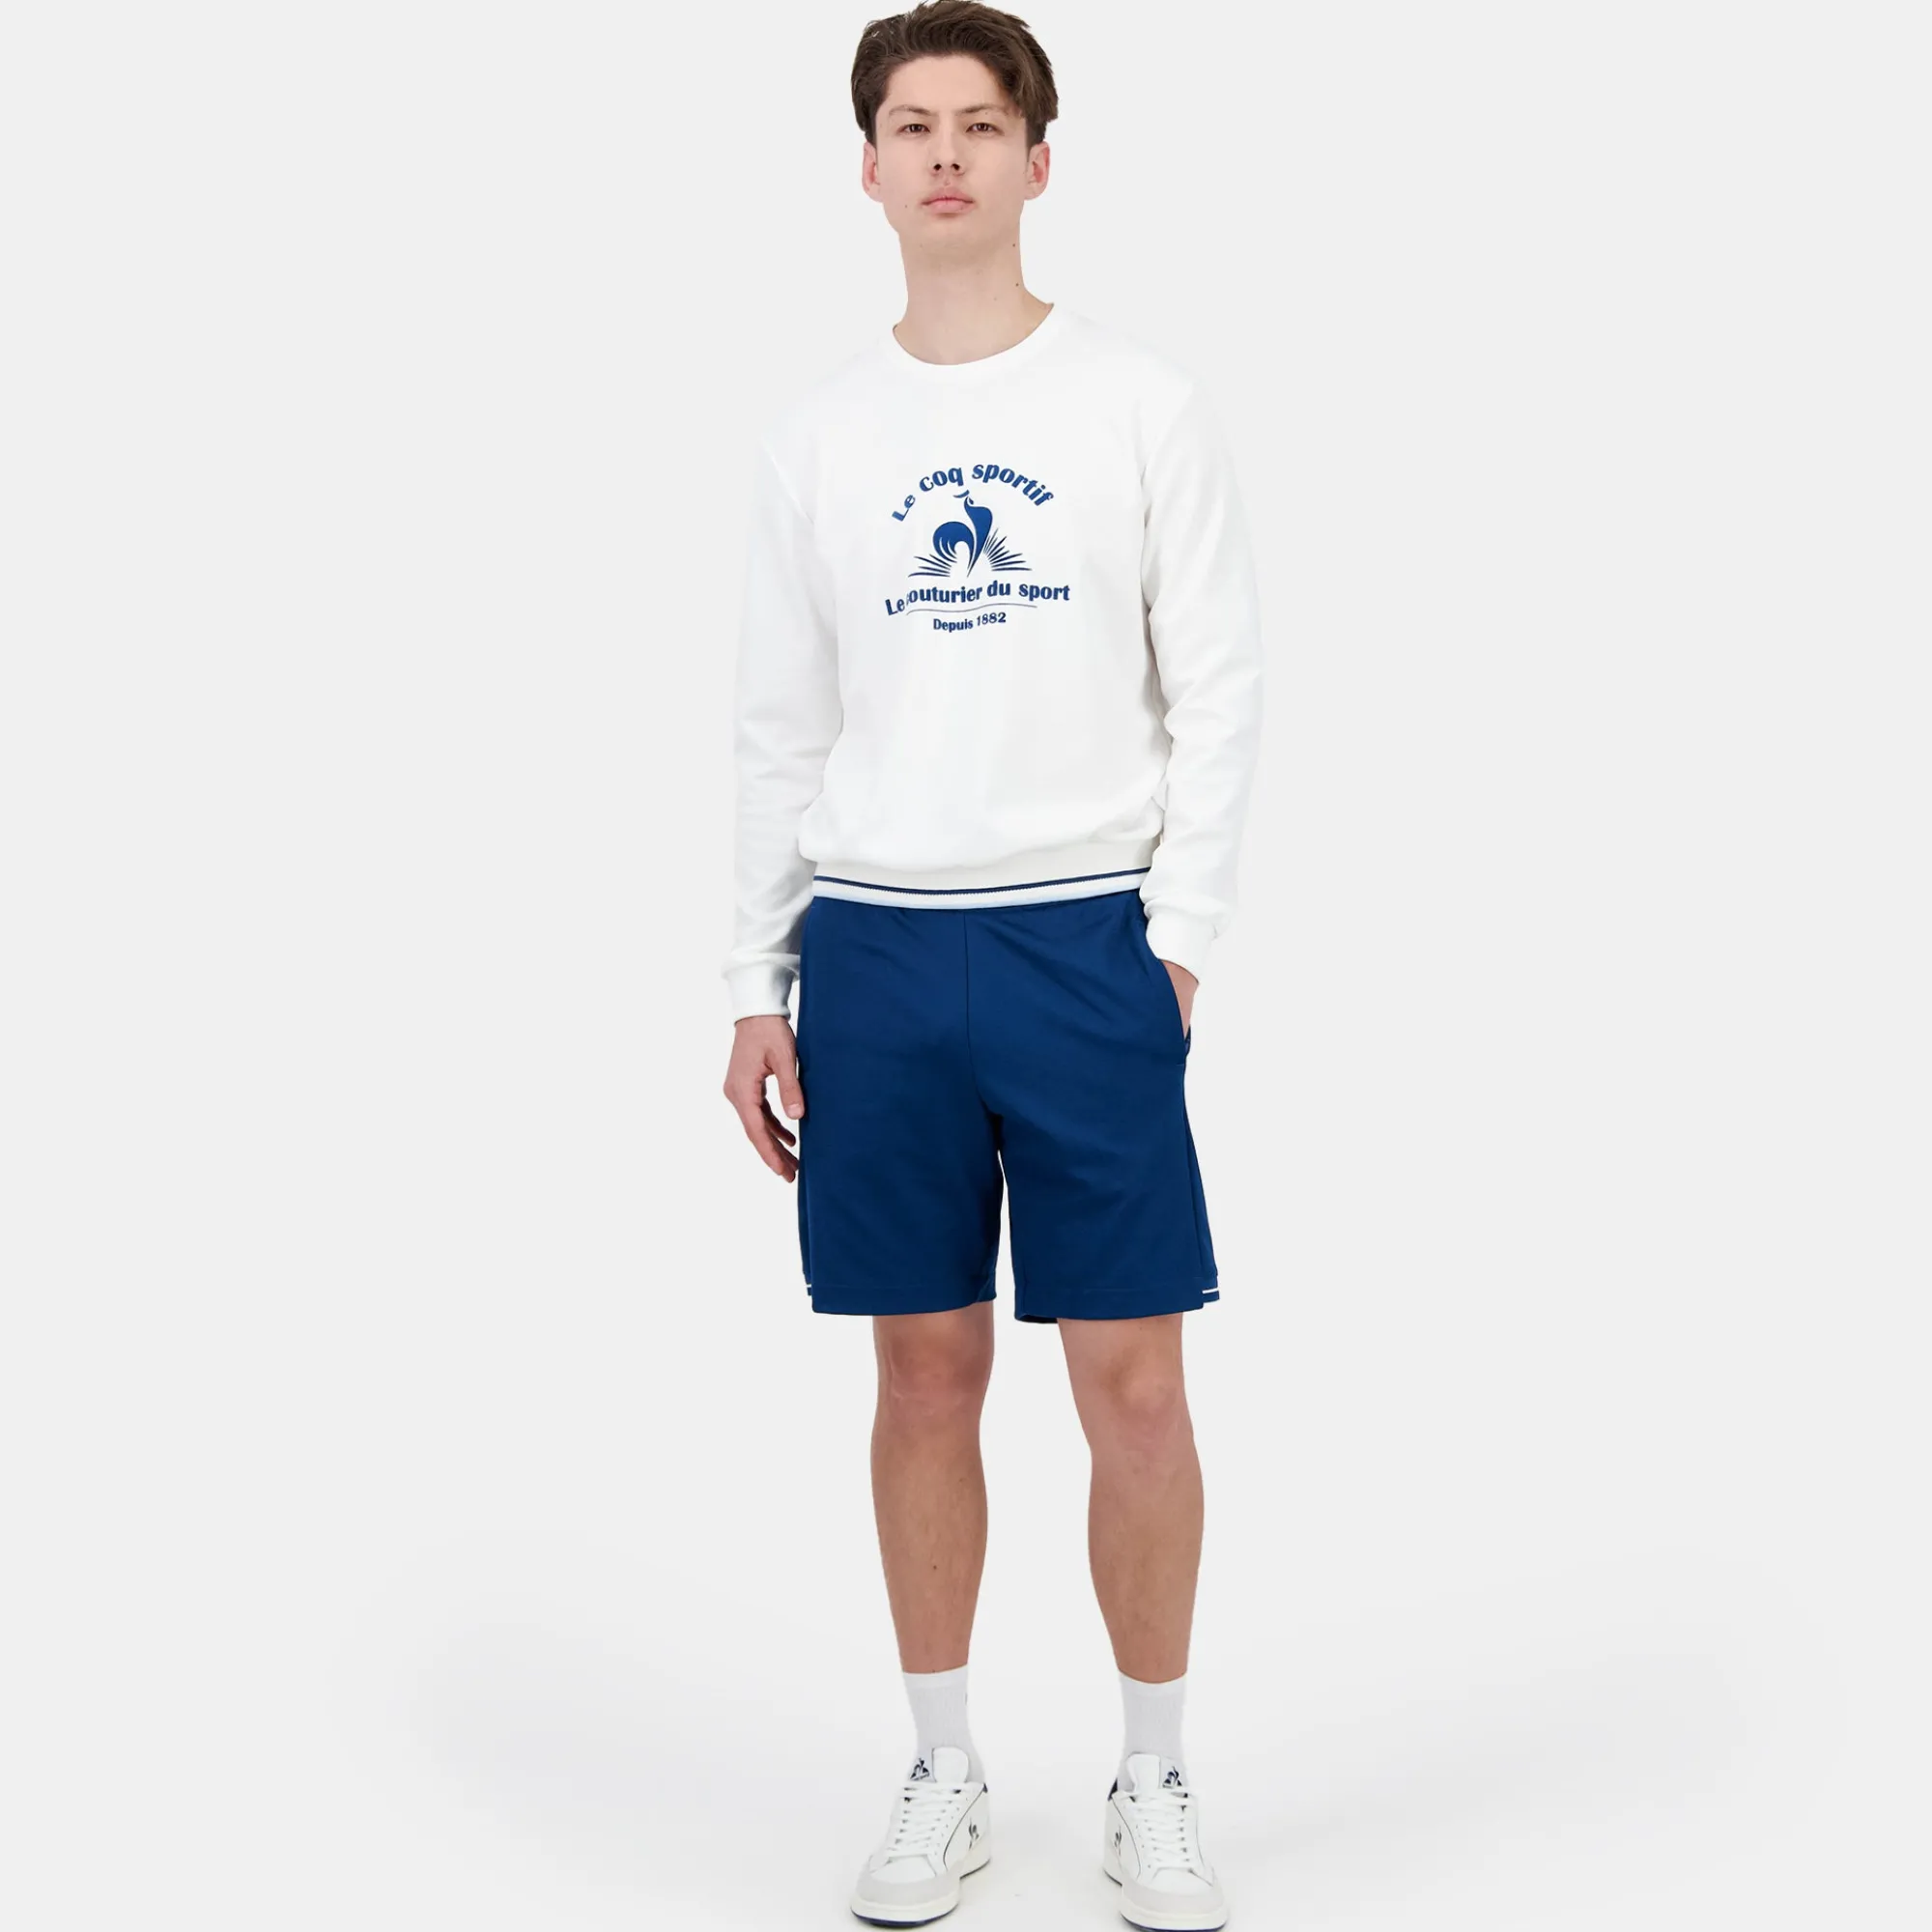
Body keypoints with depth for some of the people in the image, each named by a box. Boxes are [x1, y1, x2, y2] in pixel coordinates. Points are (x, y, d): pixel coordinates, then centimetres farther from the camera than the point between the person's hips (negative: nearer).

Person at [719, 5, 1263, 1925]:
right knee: (927, 1370, 8)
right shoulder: (815, 436, 8)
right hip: (875, 951, 2)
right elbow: (779, 730, 10)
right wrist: (758, 985, 6)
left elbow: (1217, 690, 1)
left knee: (1130, 1380, 0)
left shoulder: (1144, 404, 2)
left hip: (1086, 942, -2)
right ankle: (942, 1778, 23)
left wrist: (1176, 934, -7)